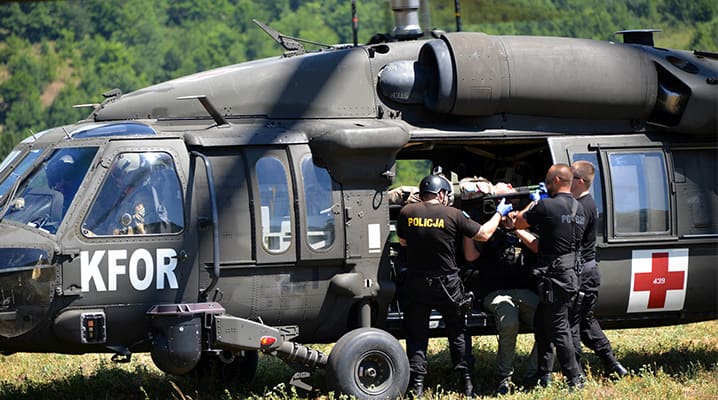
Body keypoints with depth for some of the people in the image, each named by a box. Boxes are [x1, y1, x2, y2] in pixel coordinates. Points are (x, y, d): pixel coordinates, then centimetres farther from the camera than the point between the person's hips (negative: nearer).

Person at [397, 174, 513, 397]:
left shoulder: (406, 213, -5)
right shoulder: (453, 215, -9)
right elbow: (483, 234, -1)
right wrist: (499, 213, 15)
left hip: (416, 284, 1)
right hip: (447, 284, -1)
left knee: (416, 335, 8)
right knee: (458, 334, 14)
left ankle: (416, 386, 1)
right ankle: (467, 385, 15)